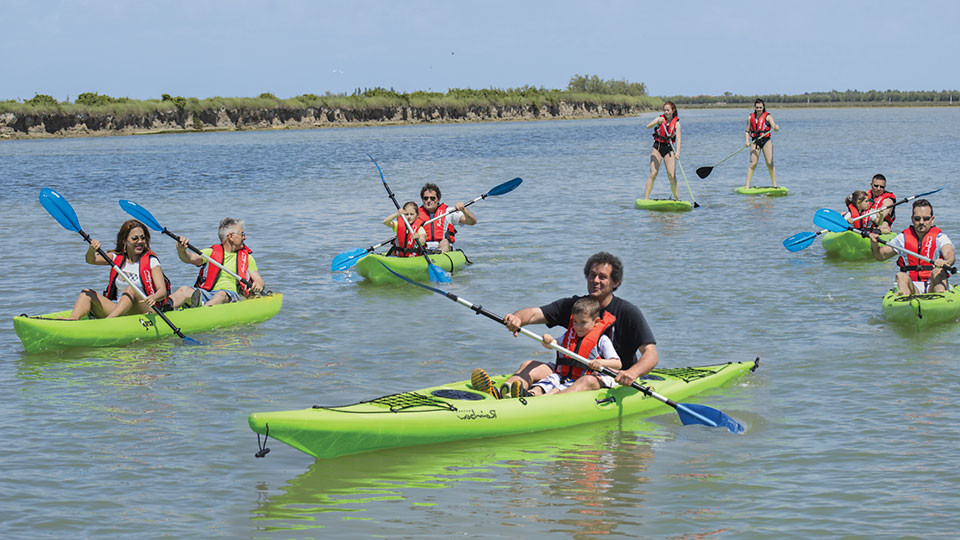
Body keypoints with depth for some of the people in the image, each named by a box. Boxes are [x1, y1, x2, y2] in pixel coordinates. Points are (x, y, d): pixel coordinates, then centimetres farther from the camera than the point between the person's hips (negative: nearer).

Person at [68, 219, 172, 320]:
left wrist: (154, 297, -35)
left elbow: (163, 291, -11)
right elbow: (91, 260, -2)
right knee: (87, 293, -12)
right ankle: (72, 321, -38)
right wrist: (92, 250, -26)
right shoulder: (116, 257, 11)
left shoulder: (151, 261, -1)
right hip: (118, 310, 4)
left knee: (130, 290, -33)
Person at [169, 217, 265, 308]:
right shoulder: (211, 252, 15)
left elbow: (259, 280, 13)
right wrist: (181, 250, -25)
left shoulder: (247, 257, 20)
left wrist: (258, 284, -13)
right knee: (185, 290, -28)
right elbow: (190, 258, -1)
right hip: (206, 293, 1)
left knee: (221, 295, -37)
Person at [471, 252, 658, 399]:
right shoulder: (573, 305, 6)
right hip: (574, 372, 5)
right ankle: (498, 395, -46)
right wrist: (518, 318, -33)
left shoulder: (628, 312, -6)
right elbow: (535, 313, -8)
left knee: (589, 381, -38)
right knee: (529, 366, -14)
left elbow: (651, 354, -14)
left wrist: (631, 373, -36)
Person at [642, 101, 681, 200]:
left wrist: (677, 152, -29)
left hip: (669, 149, 0)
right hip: (657, 148, 0)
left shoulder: (676, 123, -3)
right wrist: (658, 121, -36)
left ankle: (677, 199, 2)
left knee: (672, 176, -8)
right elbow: (648, 126, -18)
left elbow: (678, 138, -14)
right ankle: (645, 199, -10)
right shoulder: (660, 118, -1)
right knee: (653, 174, -10)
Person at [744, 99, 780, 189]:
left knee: (770, 163, -7)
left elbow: (774, 126, -14)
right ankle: (747, 186, -7)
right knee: (753, 163, -8)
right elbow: (747, 131, 15)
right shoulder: (750, 118, 8)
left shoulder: (767, 116, 0)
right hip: (755, 141, 2)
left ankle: (775, 185, 0)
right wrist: (747, 141, -3)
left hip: (766, 141, -1)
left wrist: (776, 128, -39)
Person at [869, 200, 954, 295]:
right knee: (901, 276, -27)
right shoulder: (903, 238, 10)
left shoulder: (939, 237, 1)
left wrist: (945, 262, -47)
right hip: (912, 286, 2)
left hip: (933, 287, -2)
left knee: (938, 271, -30)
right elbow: (881, 255, 16)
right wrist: (874, 244, -8)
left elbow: (950, 253, -20)